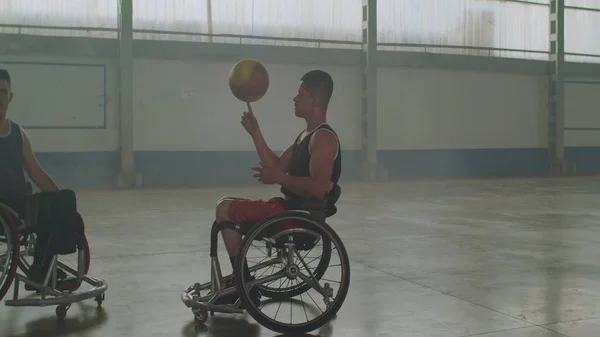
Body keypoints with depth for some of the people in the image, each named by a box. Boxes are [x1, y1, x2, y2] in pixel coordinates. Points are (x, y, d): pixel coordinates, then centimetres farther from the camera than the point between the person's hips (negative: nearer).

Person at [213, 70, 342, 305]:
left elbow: (318, 188, -27)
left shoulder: (323, 137, -16)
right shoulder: (307, 135, 16)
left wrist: (280, 179, -20)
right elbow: (277, 166, 16)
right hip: (292, 208, 10)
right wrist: (255, 132, 12)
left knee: (226, 209, -9)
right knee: (228, 207, 18)